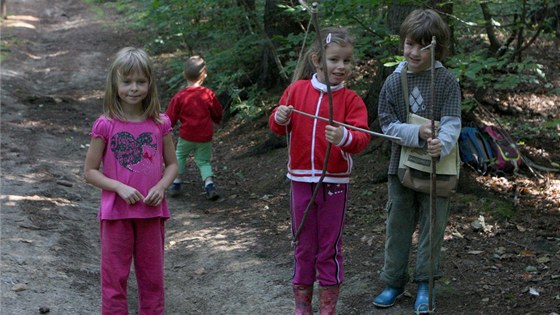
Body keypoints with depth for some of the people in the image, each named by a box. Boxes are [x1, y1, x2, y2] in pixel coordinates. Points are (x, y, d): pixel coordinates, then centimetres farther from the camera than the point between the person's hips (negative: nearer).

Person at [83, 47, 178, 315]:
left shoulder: (160, 124, -1)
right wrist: (120, 187, -17)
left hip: (152, 211, 2)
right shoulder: (105, 126, -8)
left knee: (152, 277, 13)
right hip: (116, 212, -2)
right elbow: (90, 171, -4)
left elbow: (171, 164, 9)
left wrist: (161, 186, -11)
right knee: (114, 277, 7)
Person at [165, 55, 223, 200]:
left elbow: (170, 117, -2)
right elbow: (217, 113, 8)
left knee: (180, 156, 21)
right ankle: (209, 183, -7)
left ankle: (176, 183, 17)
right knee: (204, 161, 13)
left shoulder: (179, 97, -9)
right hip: (205, 136, 1)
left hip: (186, 135, -1)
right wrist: (216, 121, 30)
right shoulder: (208, 94, -6)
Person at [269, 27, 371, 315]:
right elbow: (277, 128, 7)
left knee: (330, 249, 7)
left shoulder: (351, 99, -5)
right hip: (301, 180, 2)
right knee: (303, 248, 13)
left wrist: (345, 137, -36)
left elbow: (362, 138, -15)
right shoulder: (297, 90, 0)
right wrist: (280, 118, -15)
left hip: (335, 182, -2)